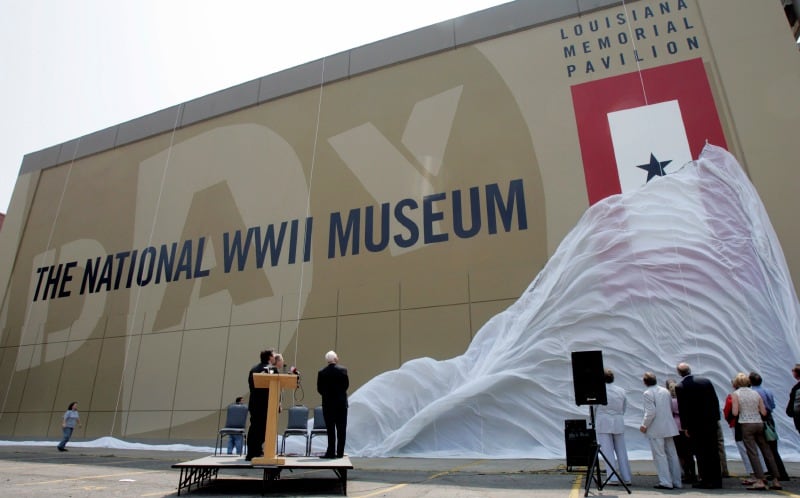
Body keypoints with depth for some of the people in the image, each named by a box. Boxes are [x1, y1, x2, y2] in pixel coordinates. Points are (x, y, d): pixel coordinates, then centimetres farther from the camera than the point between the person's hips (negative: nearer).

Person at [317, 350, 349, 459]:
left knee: (330, 429, 7)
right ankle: (340, 452, 9)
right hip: (341, 403, 0)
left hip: (328, 404, 0)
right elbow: (346, 385, -2)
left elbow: (319, 389, -2)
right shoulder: (343, 370, -7)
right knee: (341, 429, 8)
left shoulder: (321, 372, -5)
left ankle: (331, 452, 7)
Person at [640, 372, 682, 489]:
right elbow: (671, 408, 16)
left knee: (659, 455, -1)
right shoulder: (665, 391, 9)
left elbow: (650, 412, -19)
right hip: (669, 427, 7)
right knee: (672, 454, 13)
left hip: (656, 430, -7)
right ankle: (676, 482, 19)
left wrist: (644, 425, -9)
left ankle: (665, 482, -1)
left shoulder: (647, 393, -14)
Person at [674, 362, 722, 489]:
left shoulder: (680, 387, -11)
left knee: (701, 453, 4)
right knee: (713, 451, 13)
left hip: (695, 425, -5)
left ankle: (706, 480, 6)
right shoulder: (706, 381, 1)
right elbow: (715, 401, 5)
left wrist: (684, 427, -4)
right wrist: (717, 418, 14)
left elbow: (682, 408, -11)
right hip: (711, 422, 5)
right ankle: (716, 480, 19)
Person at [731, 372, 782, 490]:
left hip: (746, 425, -5)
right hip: (759, 424, 5)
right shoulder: (756, 393, 8)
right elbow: (764, 412, 6)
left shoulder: (735, 394, -3)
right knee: (767, 452, 10)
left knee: (753, 453, -4)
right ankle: (776, 481, 14)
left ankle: (760, 481, -9)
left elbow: (735, 413, -9)